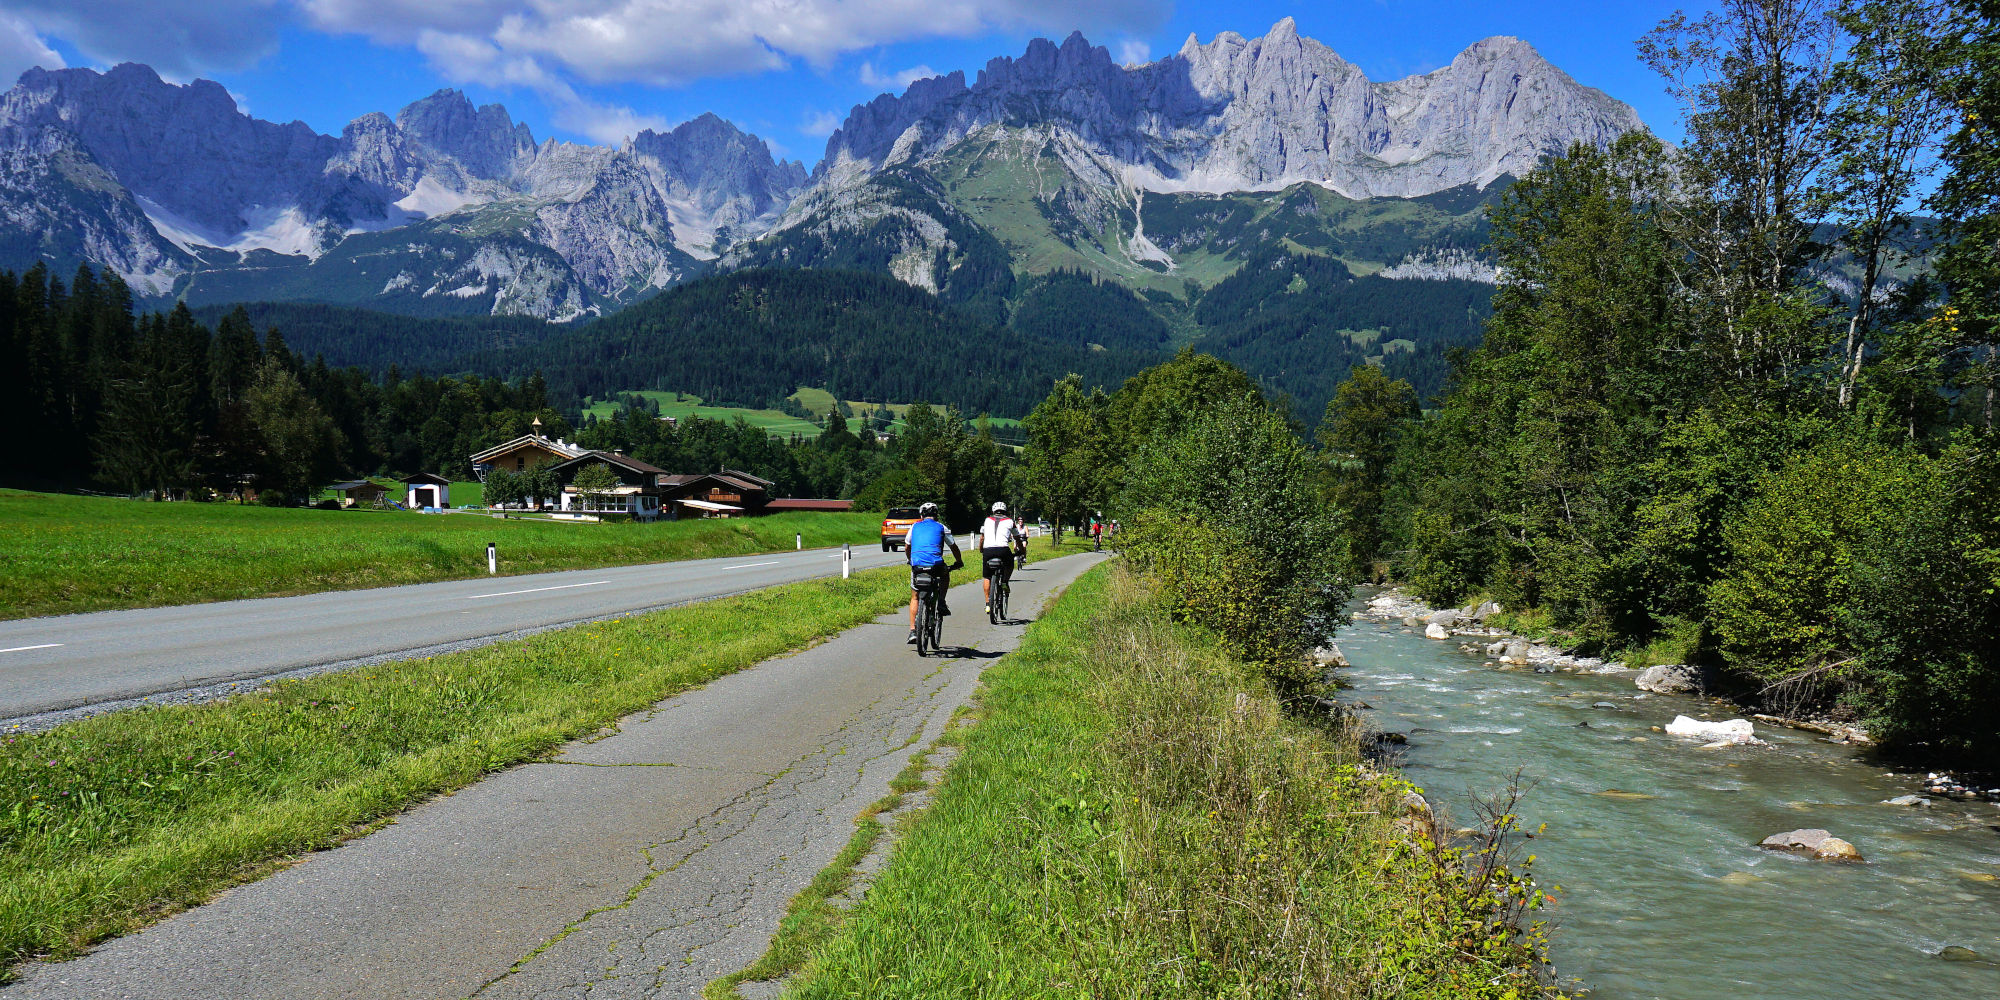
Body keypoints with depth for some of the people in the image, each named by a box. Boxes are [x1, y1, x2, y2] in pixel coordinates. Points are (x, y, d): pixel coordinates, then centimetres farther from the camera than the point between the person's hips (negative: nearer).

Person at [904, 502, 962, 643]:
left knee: (914, 598, 17)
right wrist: (959, 562, 41)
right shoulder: (941, 528, 16)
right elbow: (954, 547, 23)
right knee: (945, 574, 35)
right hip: (936, 566, -1)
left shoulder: (915, 527, 20)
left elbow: (906, 548, 31)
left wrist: (910, 560, 50)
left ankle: (912, 631, 7)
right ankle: (941, 603, 19)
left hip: (917, 566, 1)